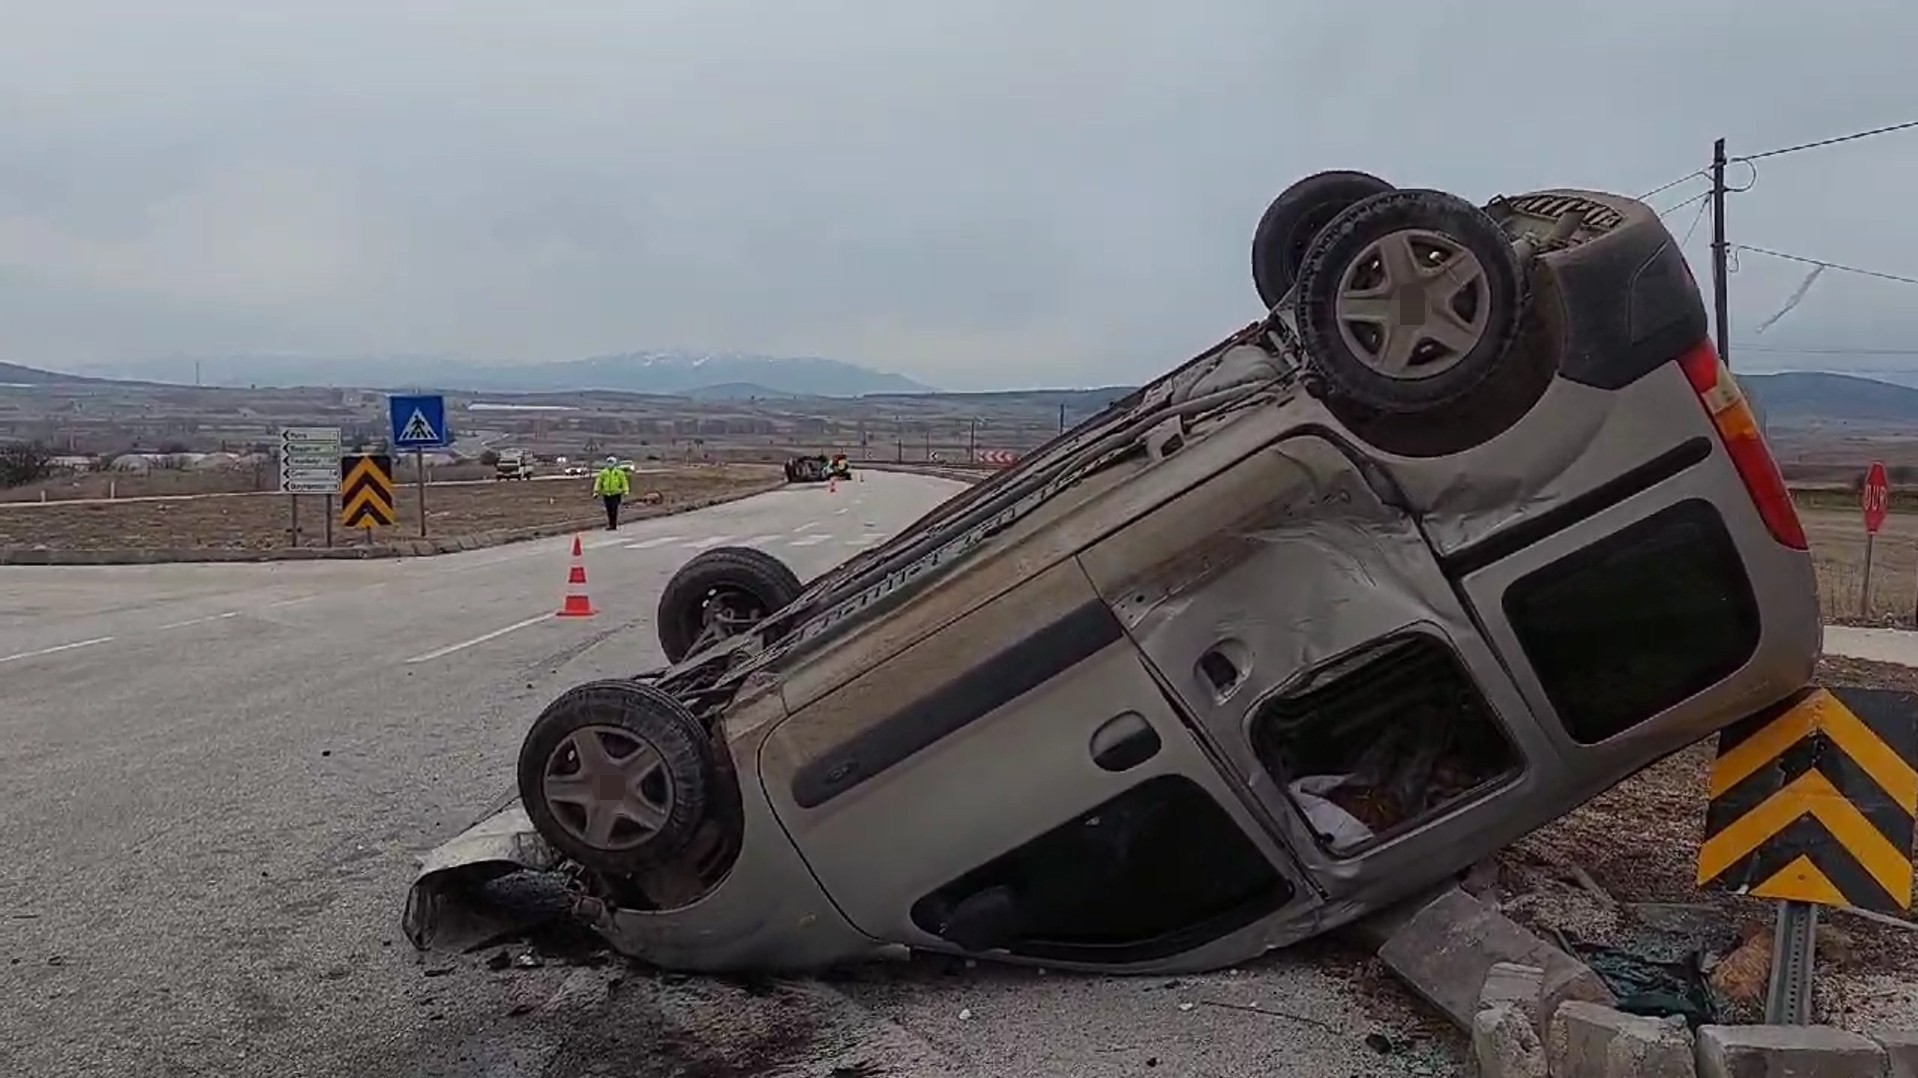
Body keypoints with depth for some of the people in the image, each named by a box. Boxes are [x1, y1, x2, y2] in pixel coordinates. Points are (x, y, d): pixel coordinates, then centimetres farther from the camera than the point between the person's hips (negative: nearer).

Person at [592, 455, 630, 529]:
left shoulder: (619, 473, 2)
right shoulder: (603, 473, 7)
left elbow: (624, 482, 1)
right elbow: (598, 482, 7)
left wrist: (625, 491, -8)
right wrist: (596, 491, 1)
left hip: (616, 494, -3)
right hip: (606, 494, 3)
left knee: (614, 510, -9)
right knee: (609, 510, 5)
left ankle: (614, 525, -5)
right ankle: (610, 524, 15)